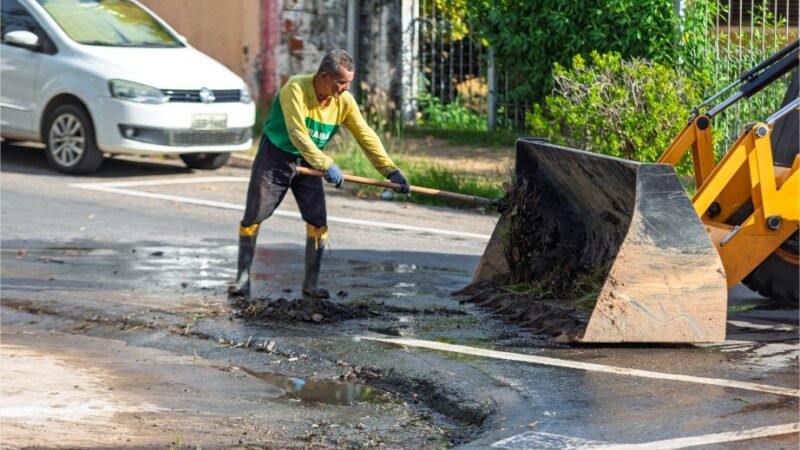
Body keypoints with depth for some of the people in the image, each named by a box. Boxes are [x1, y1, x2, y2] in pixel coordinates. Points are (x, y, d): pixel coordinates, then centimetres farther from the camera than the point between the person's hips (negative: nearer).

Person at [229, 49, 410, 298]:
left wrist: (391, 171, -15)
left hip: (307, 161, 4)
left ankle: (311, 283, 6)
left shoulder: (344, 101, -11)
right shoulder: (296, 89, -26)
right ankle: (243, 277, 11)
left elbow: (366, 137, -8)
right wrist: (326, 165, -37)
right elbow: (297, 134, -32)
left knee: (318, 222, -4)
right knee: (252, 218, -1)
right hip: (275, 156, -4)